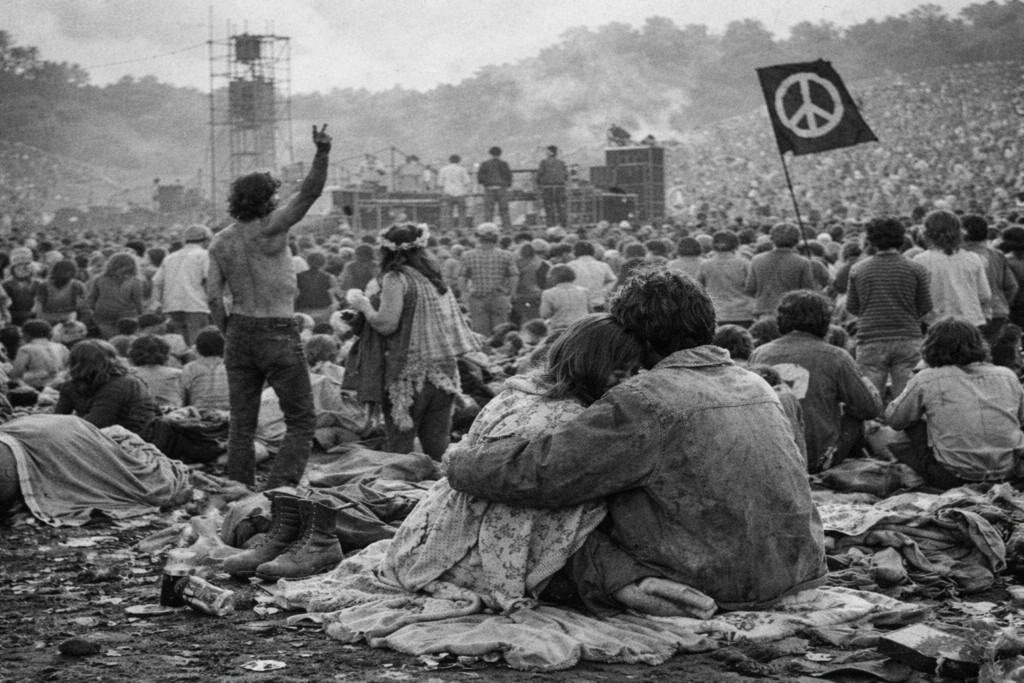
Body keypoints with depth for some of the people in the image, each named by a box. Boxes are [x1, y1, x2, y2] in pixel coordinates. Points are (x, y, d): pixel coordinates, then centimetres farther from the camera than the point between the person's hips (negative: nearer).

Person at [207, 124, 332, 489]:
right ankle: (278, 490, -11)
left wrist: (230, 335, 8)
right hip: (279, 334, -5)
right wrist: (322, 153, -22)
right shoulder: (269, 229, -9)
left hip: (240, 333, 6)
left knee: (242, 425, 11)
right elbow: (309, 193, -15)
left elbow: (214, 298, 0)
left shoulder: (220, 243, 5)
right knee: (302, 422, 2)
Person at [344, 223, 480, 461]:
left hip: (411, 372, -7)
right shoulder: (433, 277, 13)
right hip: (444, 370, 7)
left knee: (400, 444, 0)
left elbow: (386, 324, -16)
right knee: (437, 444, 9)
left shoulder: (396, 278, -10)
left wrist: (363, 305, -1)